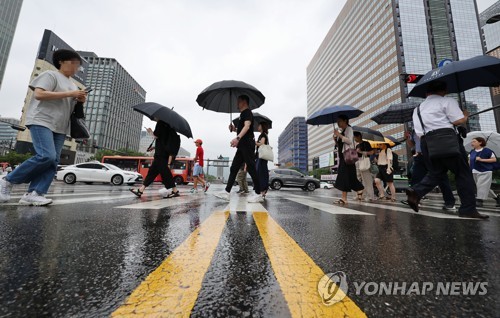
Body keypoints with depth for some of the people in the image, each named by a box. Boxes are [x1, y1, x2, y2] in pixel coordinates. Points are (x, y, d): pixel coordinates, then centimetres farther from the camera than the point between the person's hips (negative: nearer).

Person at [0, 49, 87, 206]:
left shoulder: (72, 84, 24)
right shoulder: (50, 75, 2)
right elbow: (39, 94, -12)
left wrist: (79, 101, 6)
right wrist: (69, 94, -13)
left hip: (60, 128, 7)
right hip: (42, 121, -7)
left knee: (53, 161, -6)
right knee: (47, 156, -22)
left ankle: (33, 194, -7)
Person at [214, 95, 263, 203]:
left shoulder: (247, 112, -5)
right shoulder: (242, 114, 23)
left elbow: (247, 126, -24)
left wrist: (238, 138, -38)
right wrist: (234, 129, 15)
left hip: (247, 144, -10)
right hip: (242, 146, 10)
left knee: (251, 169, -8)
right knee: (233, 168, 6)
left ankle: (258, 195, -1)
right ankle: (227, 192, 9)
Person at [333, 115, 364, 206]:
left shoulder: (349, 129, -1)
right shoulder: (342, 132, 21)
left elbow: (349, 141, -16)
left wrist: (339, 135, -17)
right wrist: (335, 140, 3)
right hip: (342, 157, 8)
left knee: (344, 177, -12)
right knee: (349, 178, 6)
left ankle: (344, 199, -12)